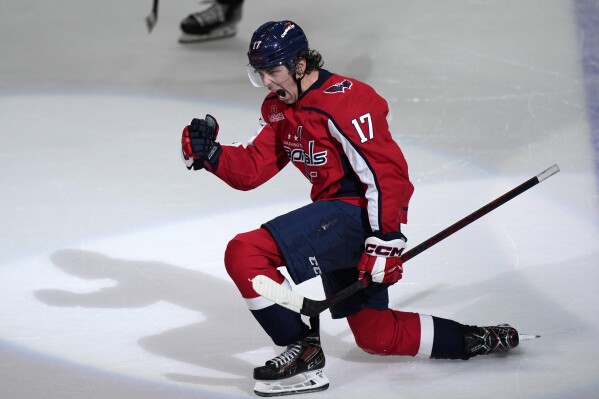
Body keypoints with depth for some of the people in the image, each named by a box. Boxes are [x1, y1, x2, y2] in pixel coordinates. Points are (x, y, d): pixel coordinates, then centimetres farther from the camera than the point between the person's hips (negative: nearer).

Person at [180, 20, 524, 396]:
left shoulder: (342, 102, -19)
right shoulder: (280, 108, 10)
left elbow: (385, 173, -22)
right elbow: (252, 169, 7)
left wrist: (385, 242, -24)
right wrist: (211, 154, -11)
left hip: (361, 212, -11)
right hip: (338, 216, 11)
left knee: (246, 254, -22)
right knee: (373, 331, 19)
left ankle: (304, 351, -15)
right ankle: (475, 340, 27)